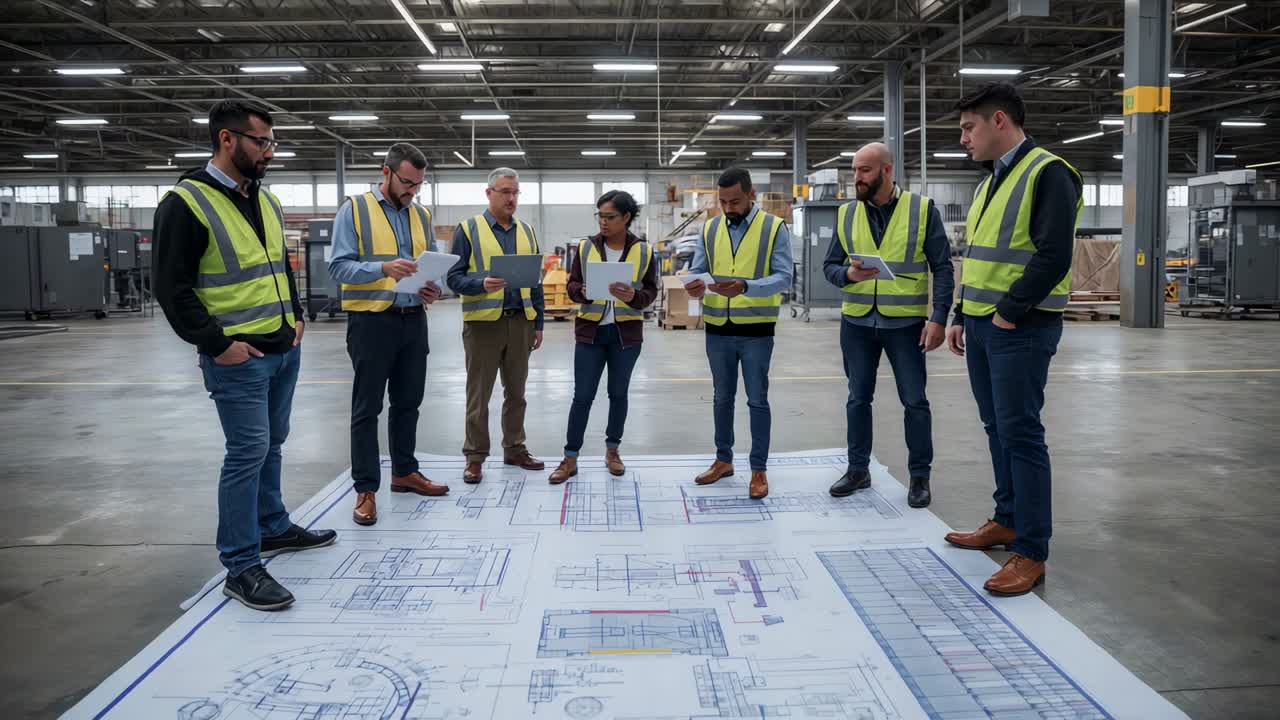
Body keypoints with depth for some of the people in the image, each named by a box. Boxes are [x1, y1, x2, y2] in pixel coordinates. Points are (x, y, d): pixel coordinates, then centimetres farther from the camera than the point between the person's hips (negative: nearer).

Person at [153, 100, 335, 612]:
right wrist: (217, 344, -16)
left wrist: (295, 317, 12)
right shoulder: (186, 203, -13)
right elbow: (171, 288, -14)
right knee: (248, 452, -6)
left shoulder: (266, 200, 11)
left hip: (284, 349, 8)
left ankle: (273, 528, 34)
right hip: (238, 357, -8)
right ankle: (241, 567, 2)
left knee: (271, 444, 18)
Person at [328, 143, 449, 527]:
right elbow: (338, 266, -13)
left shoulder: (421, 216, 12)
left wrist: (433, 289, -7)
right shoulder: (354, 209, -6)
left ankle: (404, 472, 30)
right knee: (367, 408, 2)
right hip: (371, 321, -6)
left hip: (413, 320, 6)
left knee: (408, 402, 16)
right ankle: (366, 489, 8)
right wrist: (383, 268, -29)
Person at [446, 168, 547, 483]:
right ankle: (475, 457, 11)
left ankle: (515, 448, 25)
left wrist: (538, 323, 12)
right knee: (479, 394, 2)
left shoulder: (526, 232, 13)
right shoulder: (468, 229, -2)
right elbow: (454, 277, -6)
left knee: (516, 391, 13)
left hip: (520, 321, 5)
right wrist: (482, 285, -24)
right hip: (483, 322, -4)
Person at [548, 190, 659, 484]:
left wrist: (633, 296, -21)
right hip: (590, 331, 0)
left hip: (626, 333, 0)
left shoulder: (644, 251, -1)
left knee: (618, 393, 11)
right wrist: (584, 292, -18)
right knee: (582, 395, 0)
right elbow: (572, 285, 5)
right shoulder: (585, 248, 2)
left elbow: (651, 291, 0)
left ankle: (612, 450, 28)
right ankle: (570, 458, 8)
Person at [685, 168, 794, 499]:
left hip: (756, 329, -4)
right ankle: (723, 459, 30)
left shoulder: (775, 228, -6)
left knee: (757, 400, 4)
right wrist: (695, 286, -22)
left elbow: (783, 277, -14)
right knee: (722, 397, 15)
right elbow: (696, 270, 3)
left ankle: (759, 469, 15)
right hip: (718, 328, 4)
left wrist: (745, 287, -31)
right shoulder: (710, 229, 5)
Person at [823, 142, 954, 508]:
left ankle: (920, 476, 17)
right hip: (857, 322, 3)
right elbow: (830, 265, 7)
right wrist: (849, 274, -15)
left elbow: (942, 268, -4)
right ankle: (858, 469, 25)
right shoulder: (846, 214, 5)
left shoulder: (923, 209, -3)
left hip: (906, 322, -3)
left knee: (914, 401, 3)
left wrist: (938, 317, -12)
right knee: (858, 398, 11)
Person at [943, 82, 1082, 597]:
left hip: (1020, 329, -9)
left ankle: (1031, 553, 0)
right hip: (981, 324, 9)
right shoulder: (992, 181, 18)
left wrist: (1010, 313, -17)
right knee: (997, 430, 15)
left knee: (1020, 434, -7)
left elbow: (1053, 256, -20)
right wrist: (960, 317, 18)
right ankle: (1008, 521, 28)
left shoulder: (1047, 174, -11)